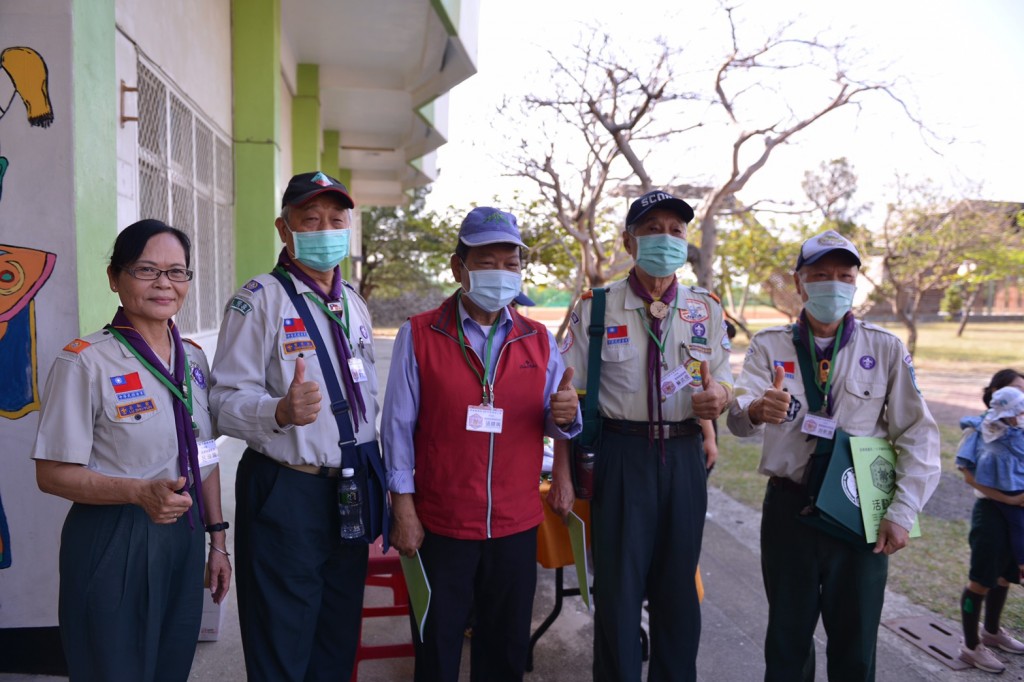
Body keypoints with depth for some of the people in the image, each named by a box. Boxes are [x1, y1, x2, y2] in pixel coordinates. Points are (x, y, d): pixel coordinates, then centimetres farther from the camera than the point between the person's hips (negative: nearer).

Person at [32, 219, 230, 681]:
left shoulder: (193, 358, 5)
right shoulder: (85, 362, -14)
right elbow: (53, 473, -14)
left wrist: (217, 538, 11)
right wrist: (141, 492, -29)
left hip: (183, 537, 6)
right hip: (112, 544, -5)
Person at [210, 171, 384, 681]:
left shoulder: (353, 304, 11)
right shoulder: (260, 298, -10)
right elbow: (227, 400, -15)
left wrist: (373, 485, 17)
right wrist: (281, 411, -35)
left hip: (351, 491, 6)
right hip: (285, 492, -6)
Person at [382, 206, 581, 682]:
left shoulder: (538, 339, 4)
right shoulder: (418, 335, -4)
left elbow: (554, 424, 6)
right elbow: (398, 426, -5)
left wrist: (564, 414, -18)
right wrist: (403, 508, -8)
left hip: (517, 525, 3)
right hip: (441, 524, -2)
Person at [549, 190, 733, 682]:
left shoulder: (705, 309, 6)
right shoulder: (595, 309, -3)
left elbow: (724, 381, 10)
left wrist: (718, 395, -15)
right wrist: (561, 473, -6)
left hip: (685, 453, 3)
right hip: (622, 453, -3)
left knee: (678, 585, 14)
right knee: (618, 585, 5)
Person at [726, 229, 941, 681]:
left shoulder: (885, 349, 0)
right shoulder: (769, 345, -1)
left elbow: (918, 435, 0)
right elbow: (738, 421, -16)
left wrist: (902, 513, -7)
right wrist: (757, 410, -40)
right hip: (789, 508, 0)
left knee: (856, 644, 12)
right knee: (787, 635, 14)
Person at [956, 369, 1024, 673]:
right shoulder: (980, 428, -13)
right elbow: (970, 475, -17)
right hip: (991, 511, -6)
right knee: (981, 581, 3)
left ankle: (992, 632, 40)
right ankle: (971, 646, 17)